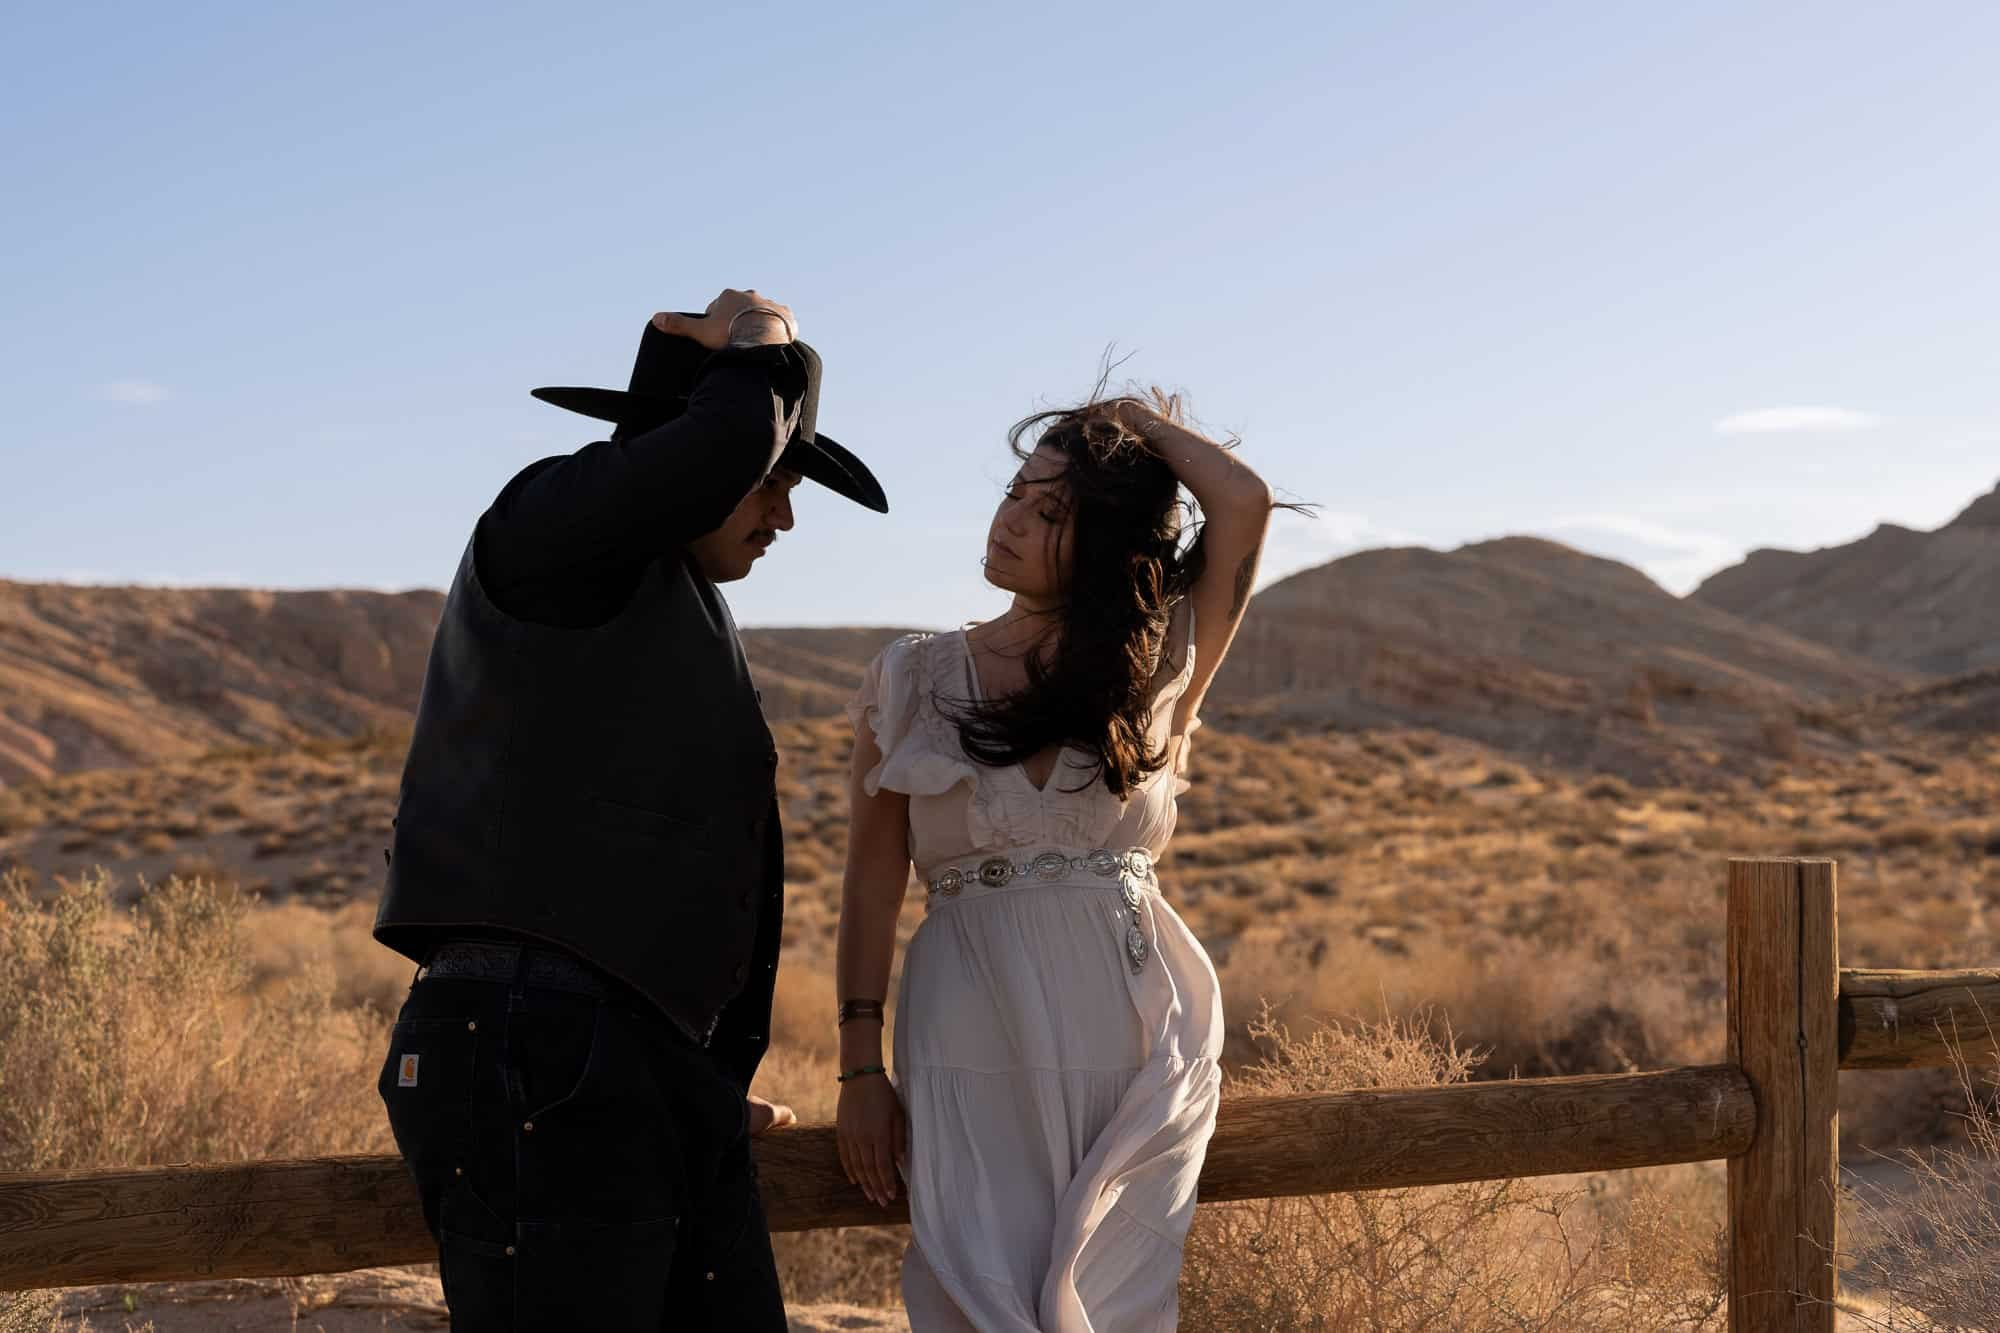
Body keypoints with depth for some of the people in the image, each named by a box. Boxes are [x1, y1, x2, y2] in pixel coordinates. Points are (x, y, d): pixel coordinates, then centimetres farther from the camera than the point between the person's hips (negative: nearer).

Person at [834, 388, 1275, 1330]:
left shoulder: (1153, 677, 7)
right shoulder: (914, 678, 7)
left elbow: (1242, 504, -5)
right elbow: (875, 876, 4)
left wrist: (1137, 418, 11)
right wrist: (861, 1067, -2)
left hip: (1134, 1037, 1)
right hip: (977, 1039, 0)